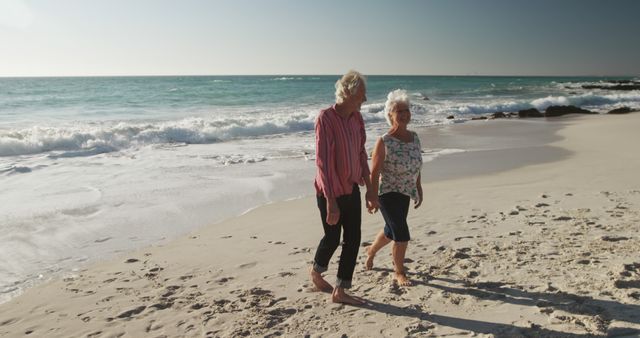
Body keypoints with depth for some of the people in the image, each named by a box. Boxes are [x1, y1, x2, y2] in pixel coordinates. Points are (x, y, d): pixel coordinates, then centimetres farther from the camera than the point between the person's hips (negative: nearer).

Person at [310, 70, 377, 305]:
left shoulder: (356, 118, 3)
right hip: (331, 191, -7)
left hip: (352, 189, 7)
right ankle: (316, 272, 36)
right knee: (333, 238, 8)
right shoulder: (326, 118, -21)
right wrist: (331, 202, -25)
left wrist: (369, 189, 13)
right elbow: (323, 162, -24)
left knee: (353, 239, 10)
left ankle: (340, 291, 26)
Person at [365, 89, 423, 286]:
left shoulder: (414, 138, 2)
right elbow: (374, 173, -15)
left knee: (391, 230, 21)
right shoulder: (384, 142, -18)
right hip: (388, 194, -7)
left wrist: (419, 190, 15)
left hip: (405, 194, 7)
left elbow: (416, 167, 12)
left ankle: (371, 250, 49)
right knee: (401, 234, -8)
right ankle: (399, 273, 12)